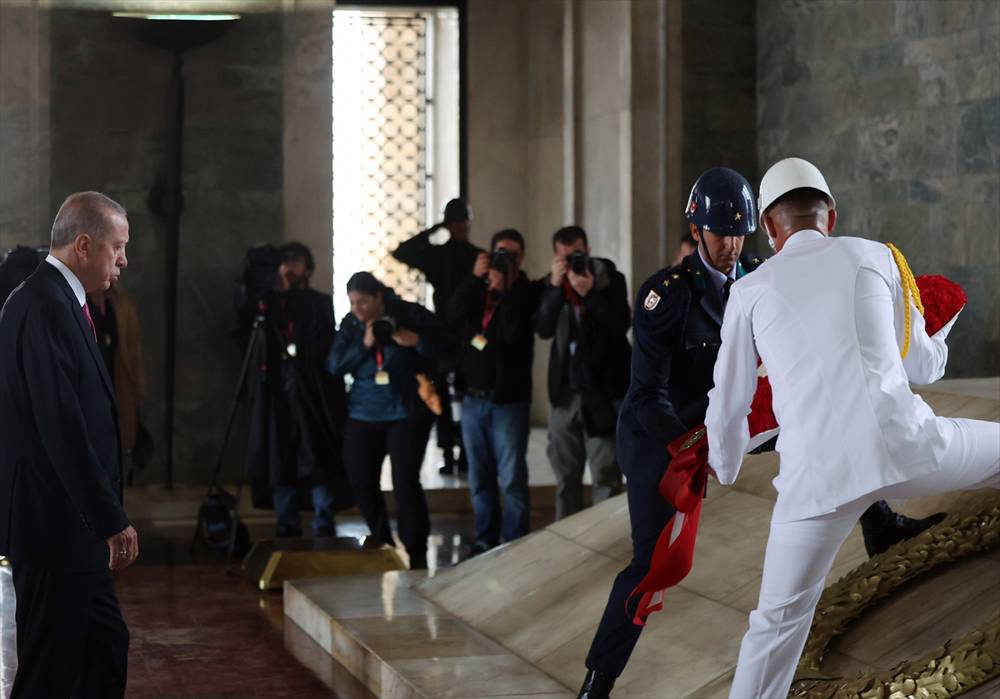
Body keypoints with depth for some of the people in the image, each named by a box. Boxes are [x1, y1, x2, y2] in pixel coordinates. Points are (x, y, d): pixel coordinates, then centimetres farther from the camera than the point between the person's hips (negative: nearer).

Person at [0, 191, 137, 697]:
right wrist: (112, 521, -22)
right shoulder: (46, 308, -18)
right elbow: (63, 427, -24)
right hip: (56, 525, -10)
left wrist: (108, 517, 18)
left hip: (74, 526, 10)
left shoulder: (57, 301, 14)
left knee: (106, 652, 15)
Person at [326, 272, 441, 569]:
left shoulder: (409, 315, -5)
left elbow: (436, 347, -10)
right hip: (363, 415, 4)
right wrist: (364, 345, -14)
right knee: (361, 482, 7)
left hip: (404, 413, -4)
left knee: (406, 483, -9)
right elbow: (334, 365, -1)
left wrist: (399, 334, -20)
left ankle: (416, 554, -1)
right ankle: (382, 546, 27)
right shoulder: (350, 324, 5)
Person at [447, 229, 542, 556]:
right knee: (480, 479, 10)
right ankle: (485, 540, 18)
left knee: (512, 478, -8)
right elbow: (454, 315, -9)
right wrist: (475, 277, -17)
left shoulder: (526, 292, -2)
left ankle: (515, 545, -3)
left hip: (509, 400, -5)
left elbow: (514, 333, -17)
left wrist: (504, 289, -20)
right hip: (474, 398, 5)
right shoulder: (476, 288, 11)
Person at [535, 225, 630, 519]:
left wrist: (589, 294, -26)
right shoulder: (551, 284, 5)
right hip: (565, 390, 4)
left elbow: (621, 325, -15)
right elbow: (543, 329, -8)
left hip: (603, 389, -4)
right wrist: (555, 286, -19)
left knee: (606, 475, -6)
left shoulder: (610, 279, -3)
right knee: (565, 474, 10)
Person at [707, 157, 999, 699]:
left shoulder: (751, 290, 14)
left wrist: (724, 470, 40)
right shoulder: (875, 257, 14)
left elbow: (728, 405, 20)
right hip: (903, 445, 0)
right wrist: (939, 336, 48)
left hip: (818, 472, 0)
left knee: (777, 620, 13)